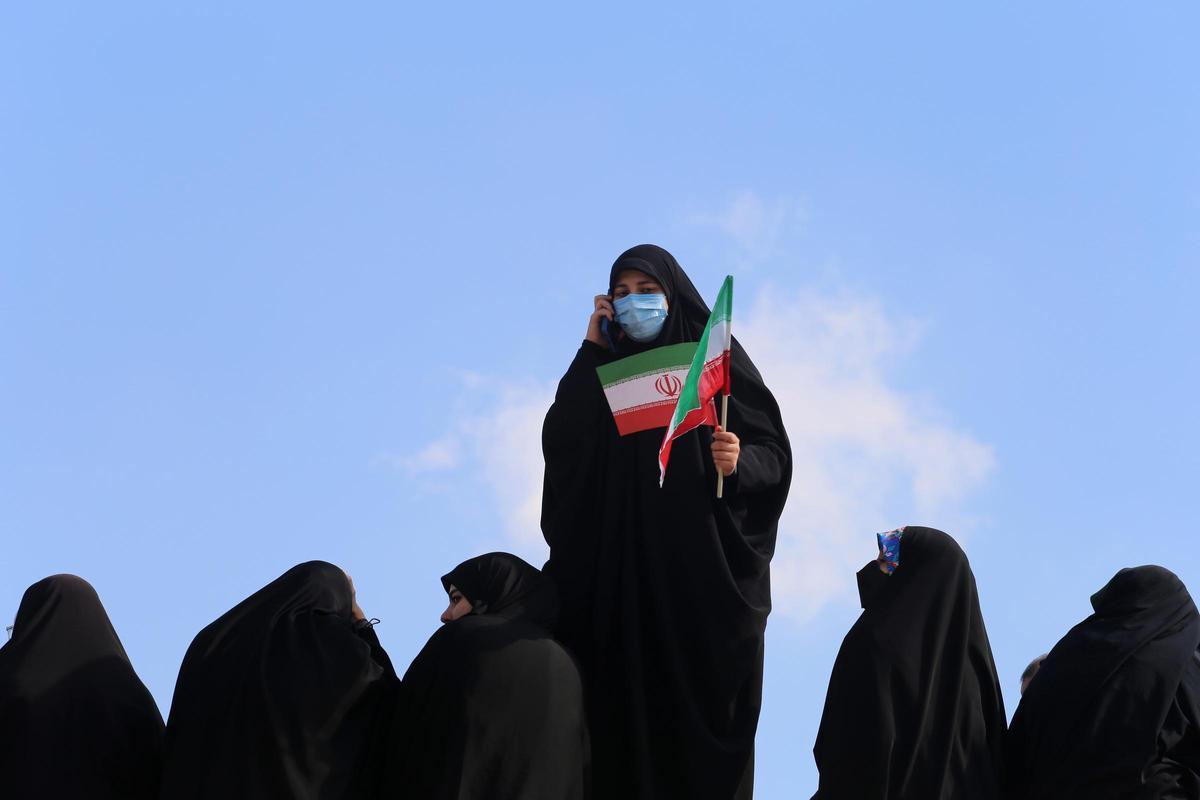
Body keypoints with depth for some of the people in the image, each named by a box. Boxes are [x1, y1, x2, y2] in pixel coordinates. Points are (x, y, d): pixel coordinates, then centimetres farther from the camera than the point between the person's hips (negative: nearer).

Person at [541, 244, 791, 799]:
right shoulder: (605, 370, 15)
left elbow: (775, 455, -1)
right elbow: (559, 446, -1)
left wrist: (739, 462, -24)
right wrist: (592, 350, 1)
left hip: (704, 572, -3)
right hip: (623, 575, 3)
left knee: (702, 711, -6)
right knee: (629, 713, -2)